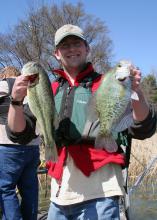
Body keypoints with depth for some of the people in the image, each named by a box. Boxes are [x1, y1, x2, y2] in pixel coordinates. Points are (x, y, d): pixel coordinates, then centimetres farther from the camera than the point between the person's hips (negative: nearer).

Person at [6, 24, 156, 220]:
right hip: (59, 193, 4)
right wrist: (16, 100, -13)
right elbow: (18, 132, 6)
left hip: (99, 190, -4)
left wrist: (135, 91, -23)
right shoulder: (48, 92, 13)